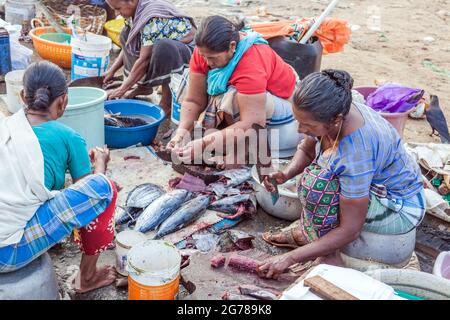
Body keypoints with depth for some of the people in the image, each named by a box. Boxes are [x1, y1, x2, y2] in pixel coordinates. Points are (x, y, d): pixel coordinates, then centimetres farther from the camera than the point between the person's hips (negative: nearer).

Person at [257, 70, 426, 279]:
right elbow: (306, 151, 5)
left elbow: (350, 231, -30)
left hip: (400, 210, -8)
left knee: (319, 183, -29)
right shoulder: (333, 111, -16)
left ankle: (328, 258, -14)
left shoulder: (356, 151, -37)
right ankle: (309, 231, 0)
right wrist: (286, 174, -17)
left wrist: (290, 258, -27)